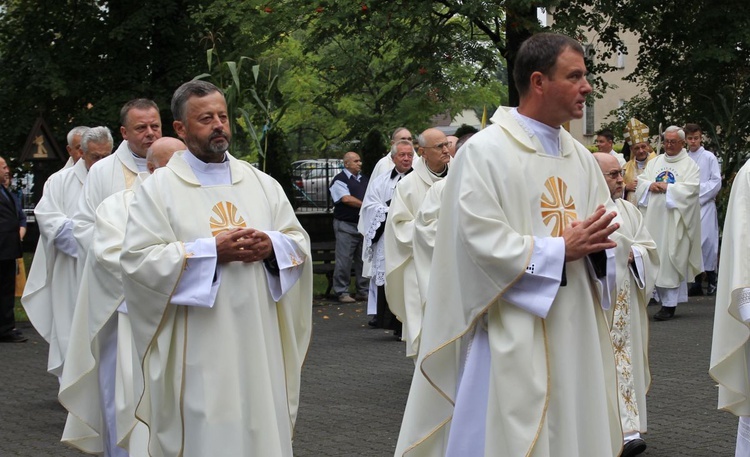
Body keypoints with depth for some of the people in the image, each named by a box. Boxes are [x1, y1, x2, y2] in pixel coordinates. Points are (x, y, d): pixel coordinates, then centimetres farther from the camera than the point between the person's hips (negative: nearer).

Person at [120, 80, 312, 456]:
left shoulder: (261, 183, 12)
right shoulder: (158, 188, 0)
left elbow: (300, 243, 13)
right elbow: (136, 261, -9)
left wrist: (271, 246, -10)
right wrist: (211, 252, -16)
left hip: (258, 342, 4)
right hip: (196, 350, -4)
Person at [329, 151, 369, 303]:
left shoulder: (365, 180, 18)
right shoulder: (339, 180, -4)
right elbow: (346, 199, -16)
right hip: (346, 226, -7)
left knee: (364, 259, 8)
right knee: (344, 260, -7)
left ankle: (364, 291, 15)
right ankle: (342, 292, -2)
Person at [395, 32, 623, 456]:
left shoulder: (581, 157, 11)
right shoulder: (485, 152, -10)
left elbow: (605, 234, 11)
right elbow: (482, 242, -17)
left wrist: (595, 246, -12)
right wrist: (561, 249, -15)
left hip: (575, 337, 7)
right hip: (512, 340, -7)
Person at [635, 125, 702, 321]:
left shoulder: (690, 165, 2)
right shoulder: (655, 162, 16)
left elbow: (691, 188, -11)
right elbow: (640, 181, 10)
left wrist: (667, 187, -13)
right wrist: (651, 185, -10)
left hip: (674, 220, -5)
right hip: (653, 218, 5)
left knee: (671, 259, -6)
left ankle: (669, 304, -4)